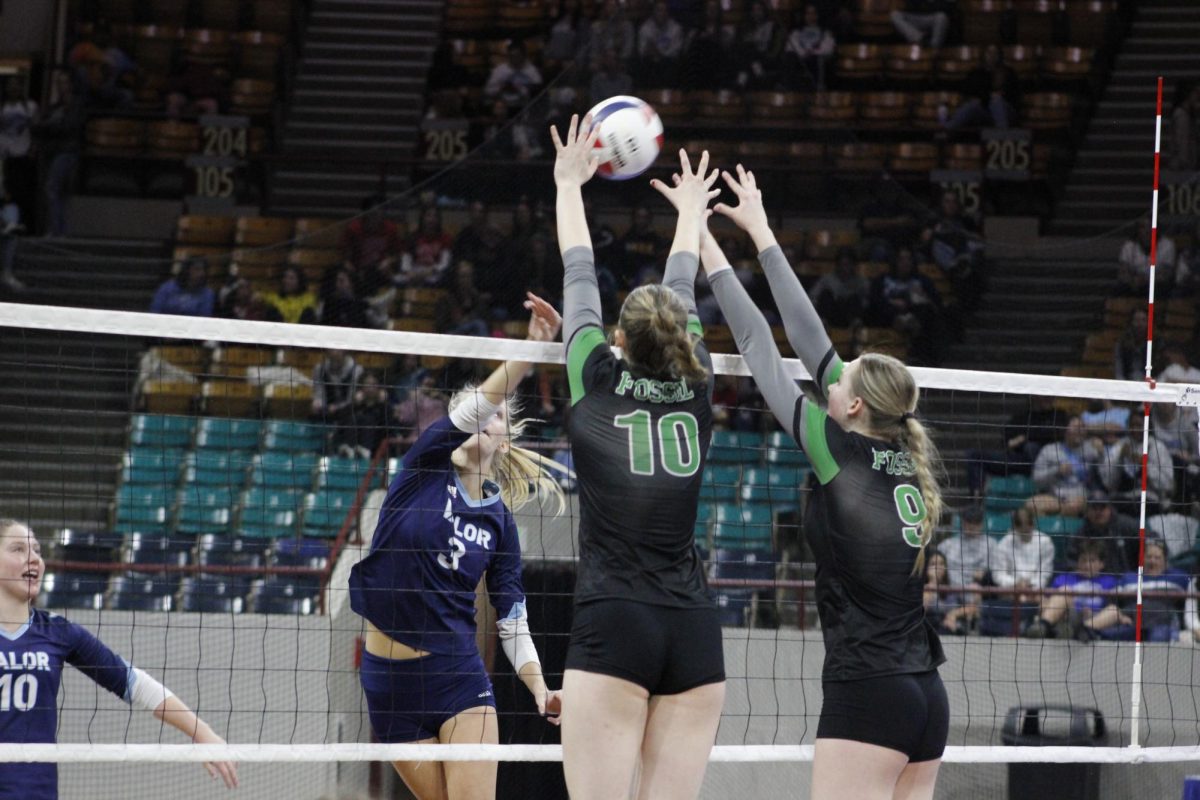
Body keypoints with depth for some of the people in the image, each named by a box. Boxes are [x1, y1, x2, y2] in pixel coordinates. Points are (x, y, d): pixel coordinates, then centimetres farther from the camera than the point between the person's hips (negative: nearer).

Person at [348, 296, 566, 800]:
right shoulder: (426, 468, -1)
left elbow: (512, 618, 6)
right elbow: (474, 403, -19)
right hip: (389, 678, -1)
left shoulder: (499, 522, 5)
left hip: (458, 677, 1)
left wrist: (537, 685, -12)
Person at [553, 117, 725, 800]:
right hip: (695, 634, 3)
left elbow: (580, 276, 19)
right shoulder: (697, 389, 10)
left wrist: (569, 184, 34)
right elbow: (683, 292, 27)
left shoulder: (598, 382, 3)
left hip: (612, 626, -3)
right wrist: (691, 210, 46)